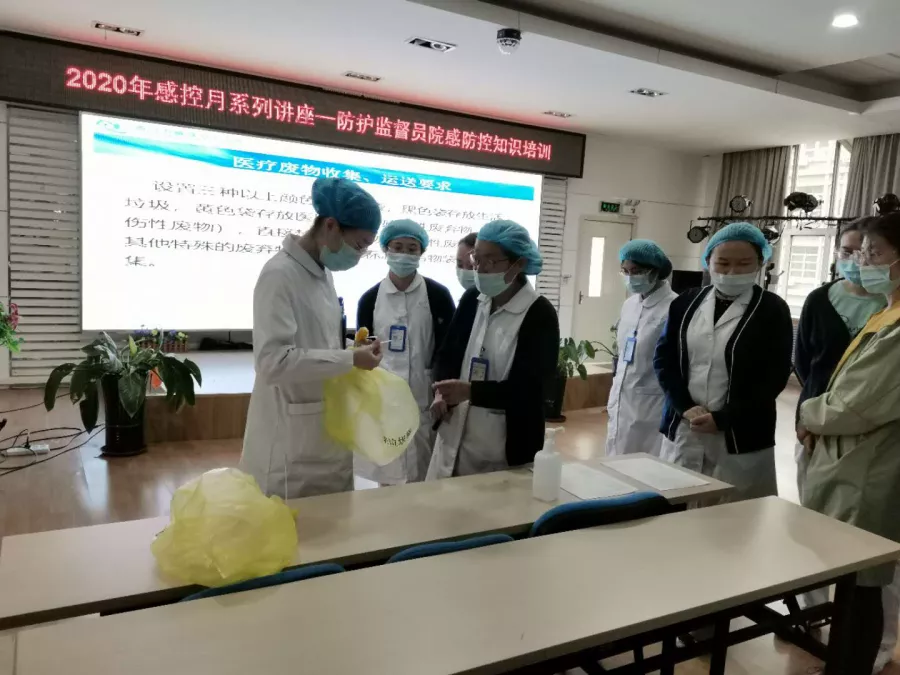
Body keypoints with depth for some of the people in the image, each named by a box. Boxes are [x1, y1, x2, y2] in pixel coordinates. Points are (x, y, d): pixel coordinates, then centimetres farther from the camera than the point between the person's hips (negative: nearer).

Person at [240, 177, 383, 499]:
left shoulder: (323, 274, 10)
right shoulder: (279, 274, -16)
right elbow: (273, 361, -25)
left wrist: (354, 357, 2)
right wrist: (350, 359, -21)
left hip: (328, 435, 8)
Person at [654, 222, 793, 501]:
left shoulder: (772, 310, -1)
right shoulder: (686, 302, 8)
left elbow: (775, 377, -6)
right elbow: (663, 358, 6)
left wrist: (722, 419, -12)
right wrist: (686, 408, -8)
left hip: (741, 437, -3)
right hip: (683, 428, 3)